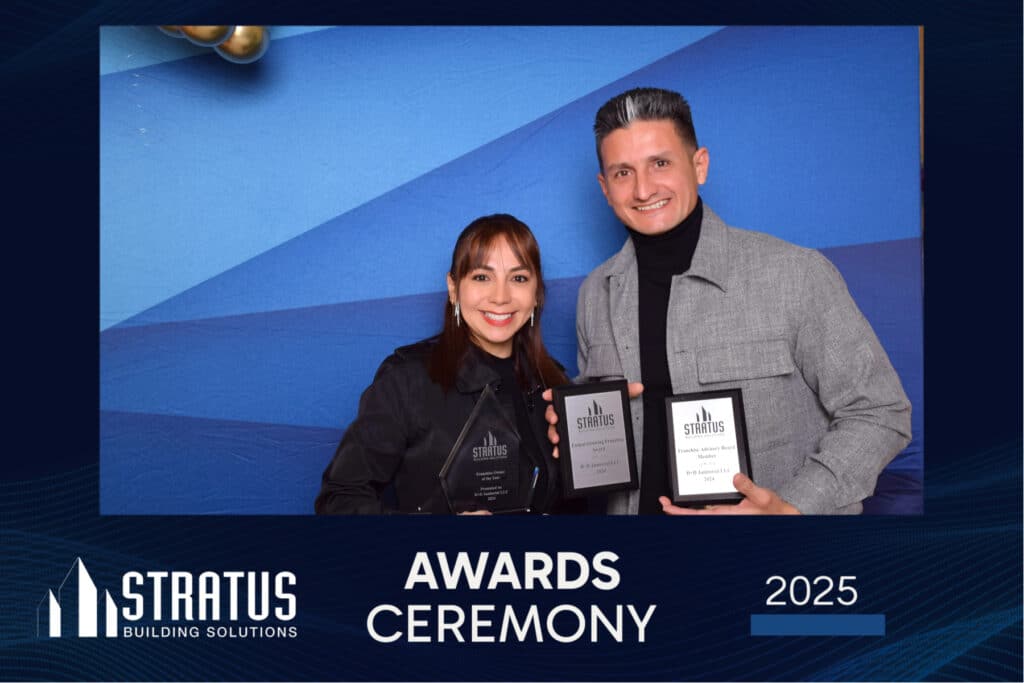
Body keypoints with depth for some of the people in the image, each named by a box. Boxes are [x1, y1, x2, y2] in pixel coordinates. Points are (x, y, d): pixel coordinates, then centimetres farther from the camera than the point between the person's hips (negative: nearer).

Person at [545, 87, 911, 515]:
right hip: (637, 508, 4)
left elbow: (877, 412, -4)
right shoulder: (595, 294, 4)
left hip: (778, 505, -3)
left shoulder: (797, 275, -9)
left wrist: (793, 508, -16)